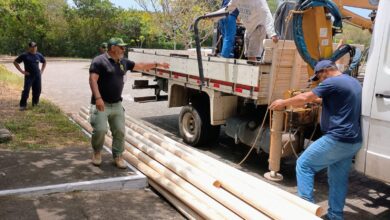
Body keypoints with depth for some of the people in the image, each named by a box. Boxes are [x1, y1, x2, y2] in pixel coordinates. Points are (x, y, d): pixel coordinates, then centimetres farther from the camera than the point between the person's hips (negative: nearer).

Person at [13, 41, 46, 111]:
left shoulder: (39, 55, 8)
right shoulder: (24, 55, -3)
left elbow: (44, 62, 25)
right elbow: (15, 62, 0)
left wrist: (42, 71, 13)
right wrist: (22, 71, -6)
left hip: (38, 76, 4)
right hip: (29, 76, -4)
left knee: (37, 90, 6)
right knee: (26, 90, -9)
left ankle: (35, 104, 20)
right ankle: (22, 105, -2)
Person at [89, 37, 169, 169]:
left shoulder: (123, 62, 12)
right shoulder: (99, 61, -10)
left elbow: (140, 66, 23)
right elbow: (93, 80, -19)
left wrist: (157, 64, 23)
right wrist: (97, 98, -30)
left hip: (117, 104, 7)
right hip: (101, 104, -6)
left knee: (120, 131, 5)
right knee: (100, 130, -11)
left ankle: (118, 156, 20)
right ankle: (97, 152, 17)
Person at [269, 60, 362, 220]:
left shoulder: (332, 82, -12)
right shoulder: (354, 82, 17)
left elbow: (304, 98, -12)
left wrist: (283, 103, 1)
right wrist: (318, 99, 39)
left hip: (337, 140, -9)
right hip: (353, 142, 9)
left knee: (304, 164, 1)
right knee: (338, 180, 15)